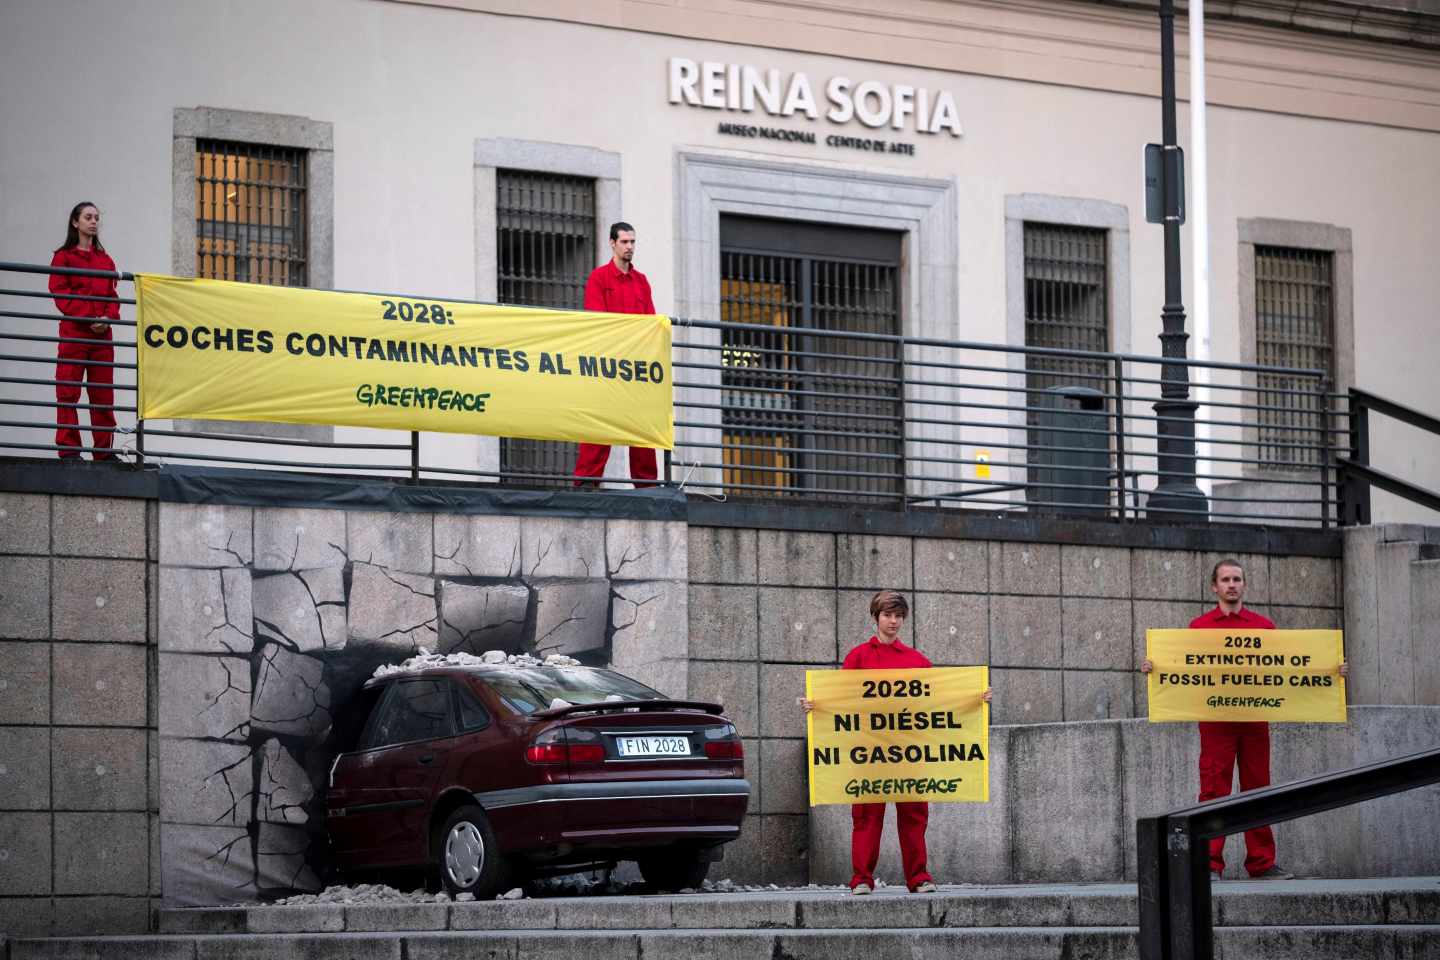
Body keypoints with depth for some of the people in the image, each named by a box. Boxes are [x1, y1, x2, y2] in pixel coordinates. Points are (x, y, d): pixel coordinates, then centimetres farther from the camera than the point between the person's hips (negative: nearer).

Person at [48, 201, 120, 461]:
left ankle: (103, 449, 9)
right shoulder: (64, 257, 3)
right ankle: (69, 450, -6)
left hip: (102, 333, 5)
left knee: (103, 394, 5)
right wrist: (88, 317, -16)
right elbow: (60, 293, -6)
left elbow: (112, 294, 14)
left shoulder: (105, 260, 18)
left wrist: (109, 317, -7)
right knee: (68, 392, -6)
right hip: (74, 331, -5)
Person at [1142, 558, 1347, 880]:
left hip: (1255, 719, 2)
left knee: (1257, 790, 5)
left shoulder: (1264, 626, 13)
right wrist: (1152, 667, -14)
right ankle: (1210, 864, -6)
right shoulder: (1199, 627, 8)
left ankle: (1262, 863, 9)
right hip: (1215, 719, -2)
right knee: (1214, 791, -5)